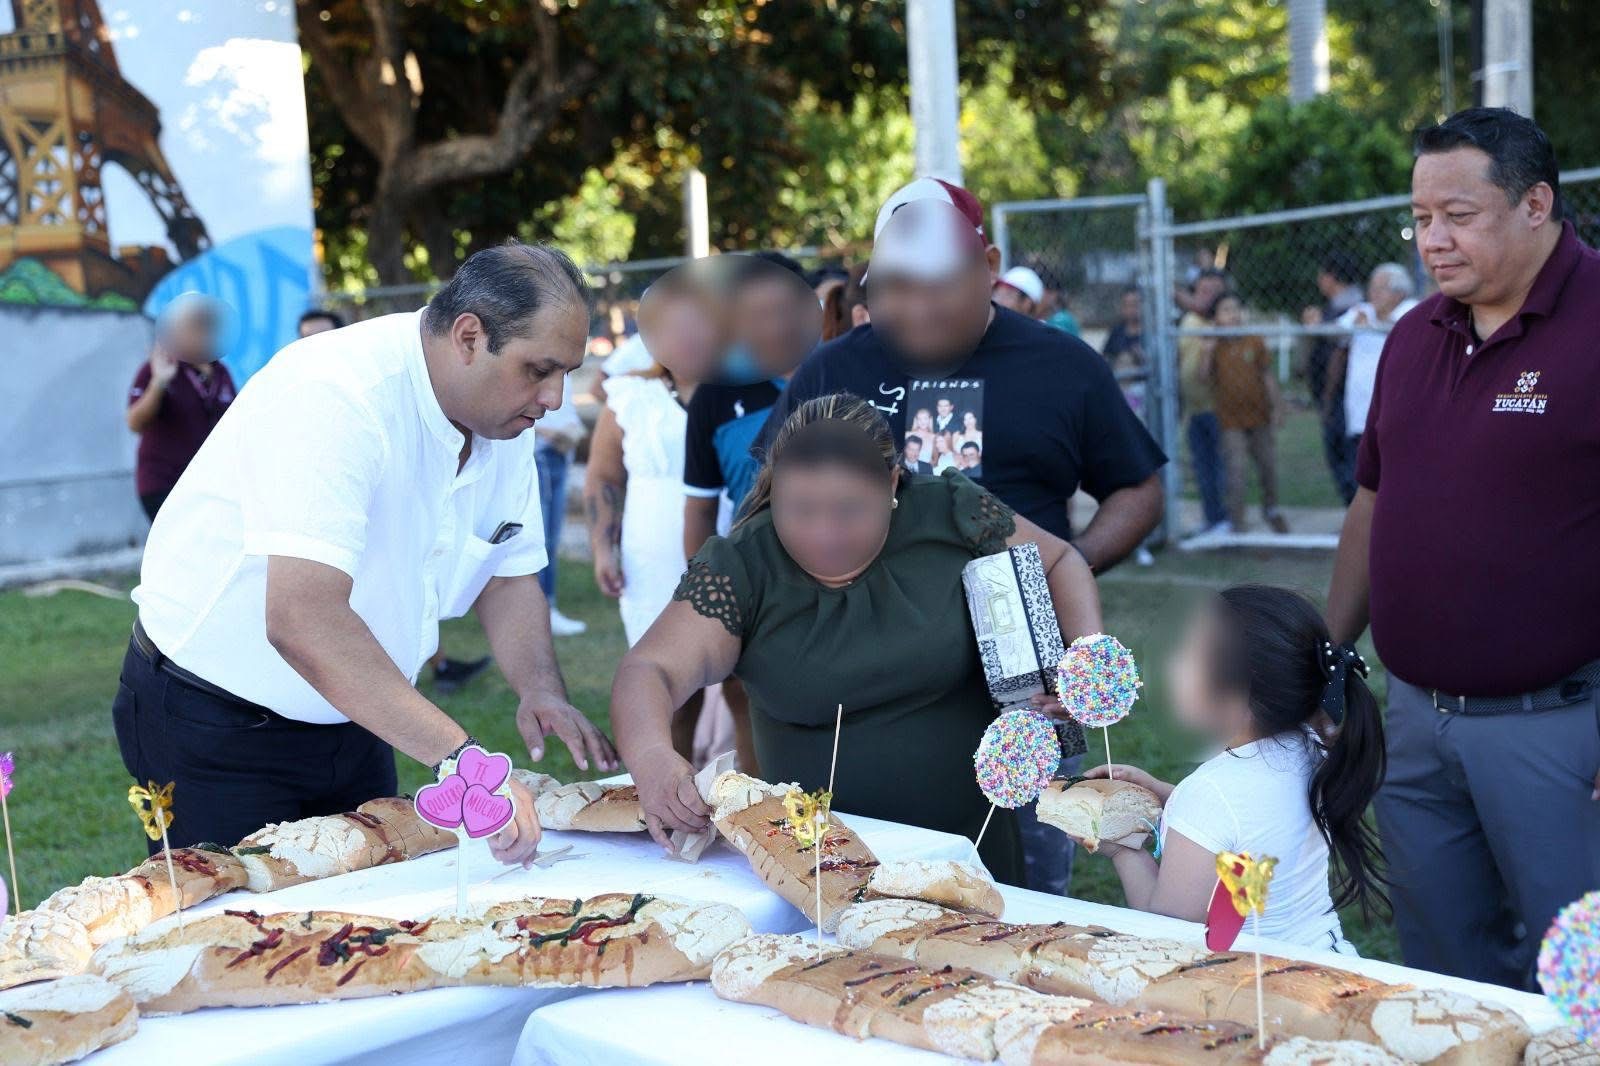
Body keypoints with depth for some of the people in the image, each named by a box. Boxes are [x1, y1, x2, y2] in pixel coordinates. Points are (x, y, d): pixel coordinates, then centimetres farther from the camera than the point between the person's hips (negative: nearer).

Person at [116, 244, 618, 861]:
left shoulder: (505, 417, -4)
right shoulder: (336, 394, -30)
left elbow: (509, 574, 7)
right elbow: (303, 620, -42)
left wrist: (541, 690, -13)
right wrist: (458, 758, -46)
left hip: (351, 724, 7)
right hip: (214, 727, -7)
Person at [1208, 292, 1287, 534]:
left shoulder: (1255, 342, 0)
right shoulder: (1215, 347, -3)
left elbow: (1268, 376, 4)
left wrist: (1276, 407, 1)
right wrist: (1208, 348, -20)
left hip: (1259, 416, 2)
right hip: (1231, 421, -2)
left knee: (1268, 466, 14)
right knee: (1235, 471, -5)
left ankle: (1271, 510, 37)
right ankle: (1236, 522, 5)